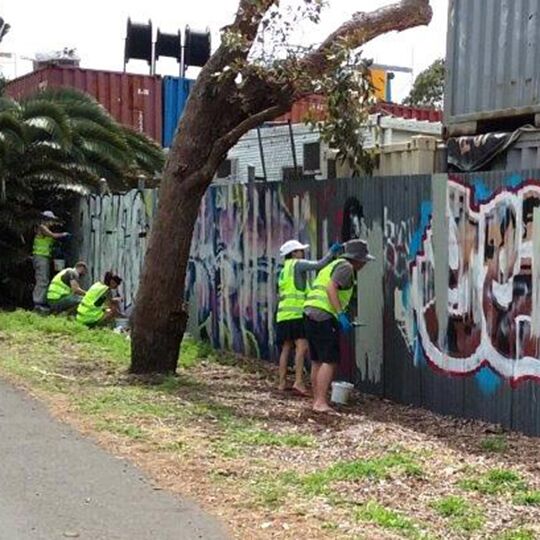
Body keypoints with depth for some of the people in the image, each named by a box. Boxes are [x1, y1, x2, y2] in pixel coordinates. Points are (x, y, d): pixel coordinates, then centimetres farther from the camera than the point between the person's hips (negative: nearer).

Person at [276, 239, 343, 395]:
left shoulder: (284, 271, 26)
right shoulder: (297, 264, 0)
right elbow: (318, 265, -13)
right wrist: (331, 253, -6)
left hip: (283, 315, 9)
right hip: (296, 314, -9)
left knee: (286, 348, 11)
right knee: (302, 346, -14)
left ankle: (282, 382, 11)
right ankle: (299, 382, -24)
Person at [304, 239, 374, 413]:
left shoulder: (331, 267, 27)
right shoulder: (345, 266, -2)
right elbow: (331, 288, -16)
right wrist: (341, 315, -20)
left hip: (310, 313, 10)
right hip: (324, 315, -10)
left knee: (317, 362, 12)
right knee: (330, 361, -11)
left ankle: (317, 401, 15)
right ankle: (321, 402, -16)